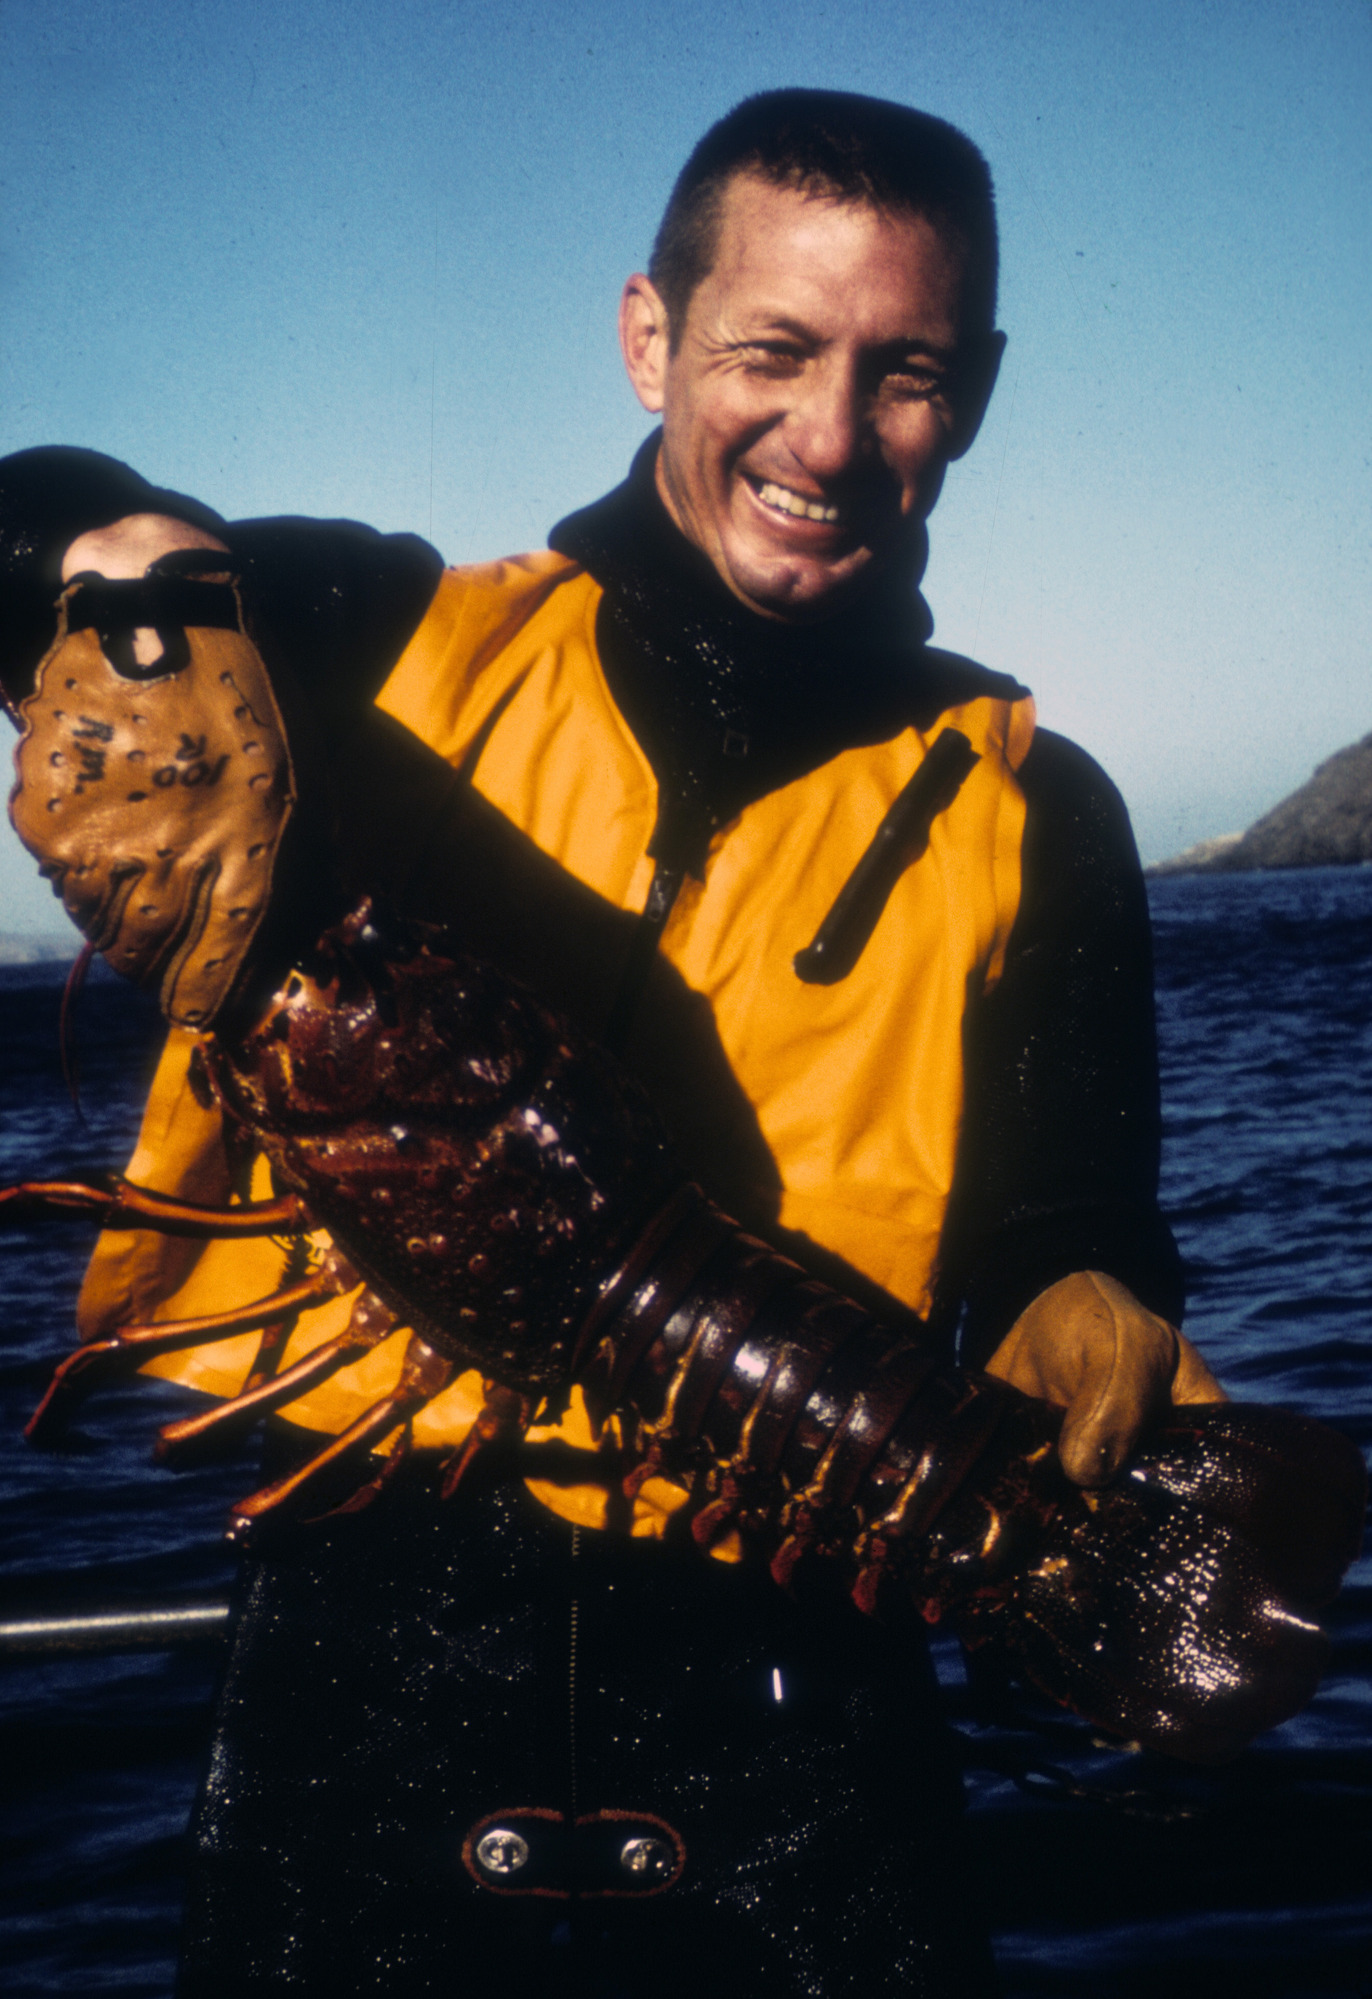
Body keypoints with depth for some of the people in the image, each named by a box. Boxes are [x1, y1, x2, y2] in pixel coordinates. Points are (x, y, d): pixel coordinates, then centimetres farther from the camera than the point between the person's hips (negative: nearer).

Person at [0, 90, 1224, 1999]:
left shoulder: (1029, 819, 6)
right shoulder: (389, 637, 3)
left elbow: (1063, 1234, 2)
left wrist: (1085, 1326, -20)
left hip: (785, 1693, 1)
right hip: (377, 1633, 0)